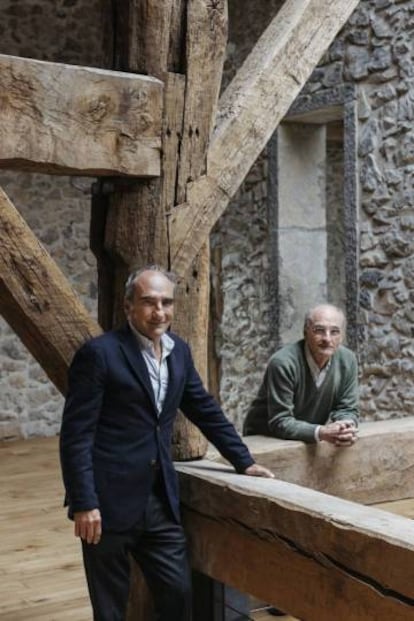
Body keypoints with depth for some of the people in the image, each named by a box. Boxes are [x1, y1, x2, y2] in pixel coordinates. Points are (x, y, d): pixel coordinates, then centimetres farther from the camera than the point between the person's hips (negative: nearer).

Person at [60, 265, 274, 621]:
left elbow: (206, 410, 18)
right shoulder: (99, 353, -12)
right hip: (109, 502, -5)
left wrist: (244, 461, 17)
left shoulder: (179, 351, 8)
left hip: (160, 501, 6)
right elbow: (76, 435, -14)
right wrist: (83, 503, -17)